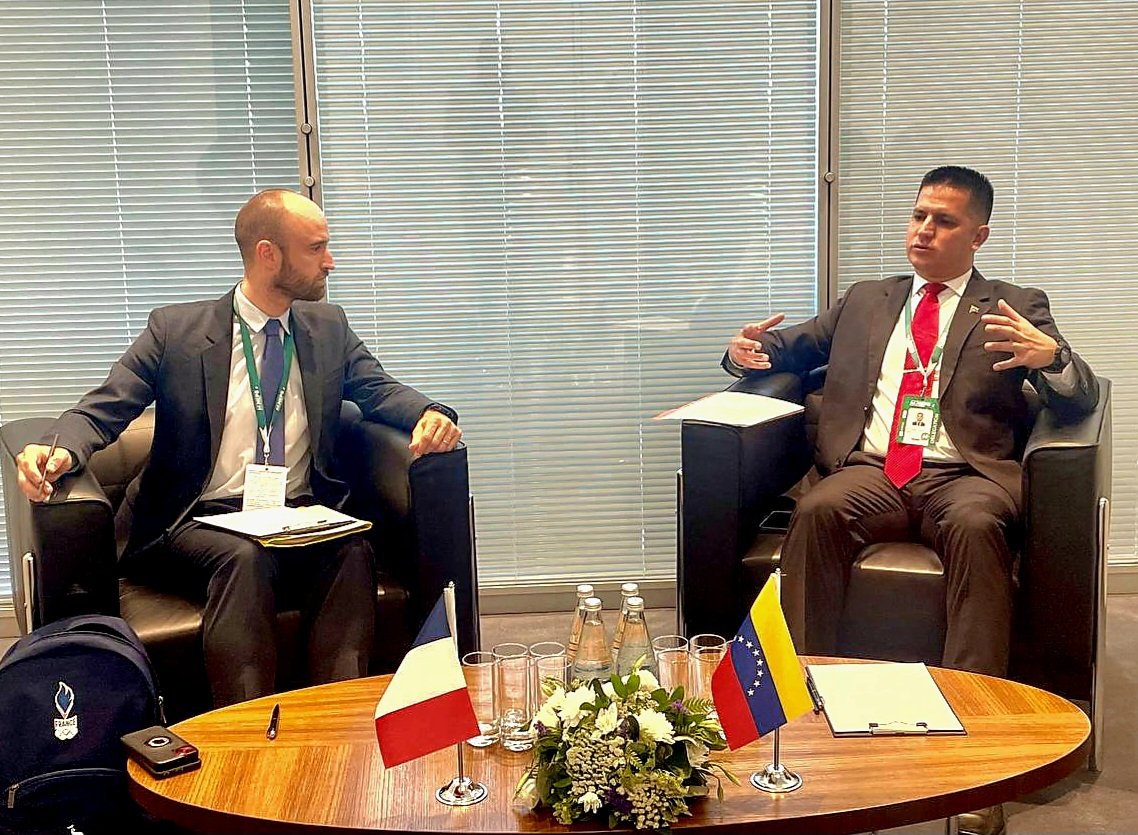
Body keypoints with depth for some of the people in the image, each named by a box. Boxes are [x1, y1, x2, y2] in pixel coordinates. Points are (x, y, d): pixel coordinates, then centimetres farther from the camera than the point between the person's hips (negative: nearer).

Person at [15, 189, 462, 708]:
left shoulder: (329, 327, 14)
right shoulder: (176, 329, 3)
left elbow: (378, 388, 8)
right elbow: (102, 410, -1)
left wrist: (429, 414, -17)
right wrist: (60, 452, -26)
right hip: (202, 522, -2)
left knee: (353, 550, -30)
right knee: (246, 557, -35)